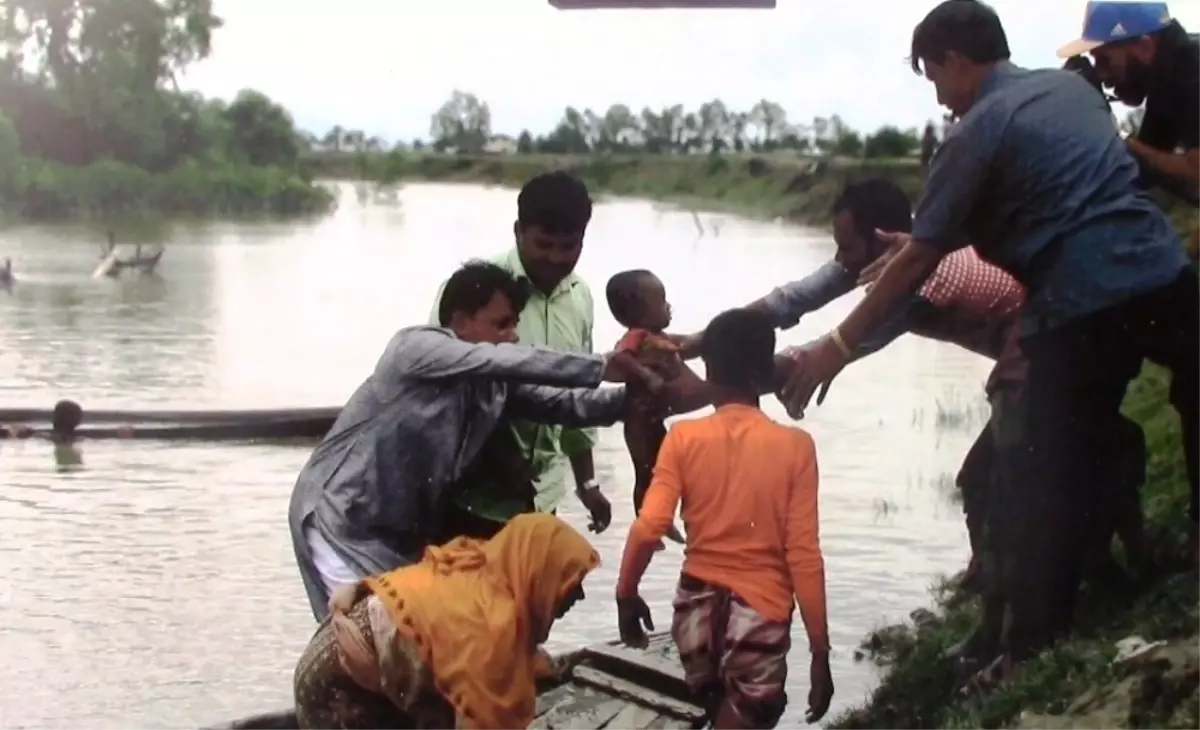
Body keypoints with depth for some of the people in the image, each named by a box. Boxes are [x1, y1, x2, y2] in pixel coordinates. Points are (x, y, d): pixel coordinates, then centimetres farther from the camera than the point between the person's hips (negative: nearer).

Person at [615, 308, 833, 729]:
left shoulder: (683, 437, -4)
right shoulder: (794, 446, -8)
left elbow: (648, 527, -12)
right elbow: (803, 555, -11)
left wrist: (626, 594, 5)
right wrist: (820, 652, -5)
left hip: (697, 605, 3)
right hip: (760, 611, -3)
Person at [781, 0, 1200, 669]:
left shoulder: (977, 131, -3)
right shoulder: (1074, 85, 17)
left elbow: (918, 262, -4)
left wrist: (840, 346, 2)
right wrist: (937, 241, 29)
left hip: (1083, 306, -6)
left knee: (1050, 484, 3)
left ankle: (1034, 654, 9)